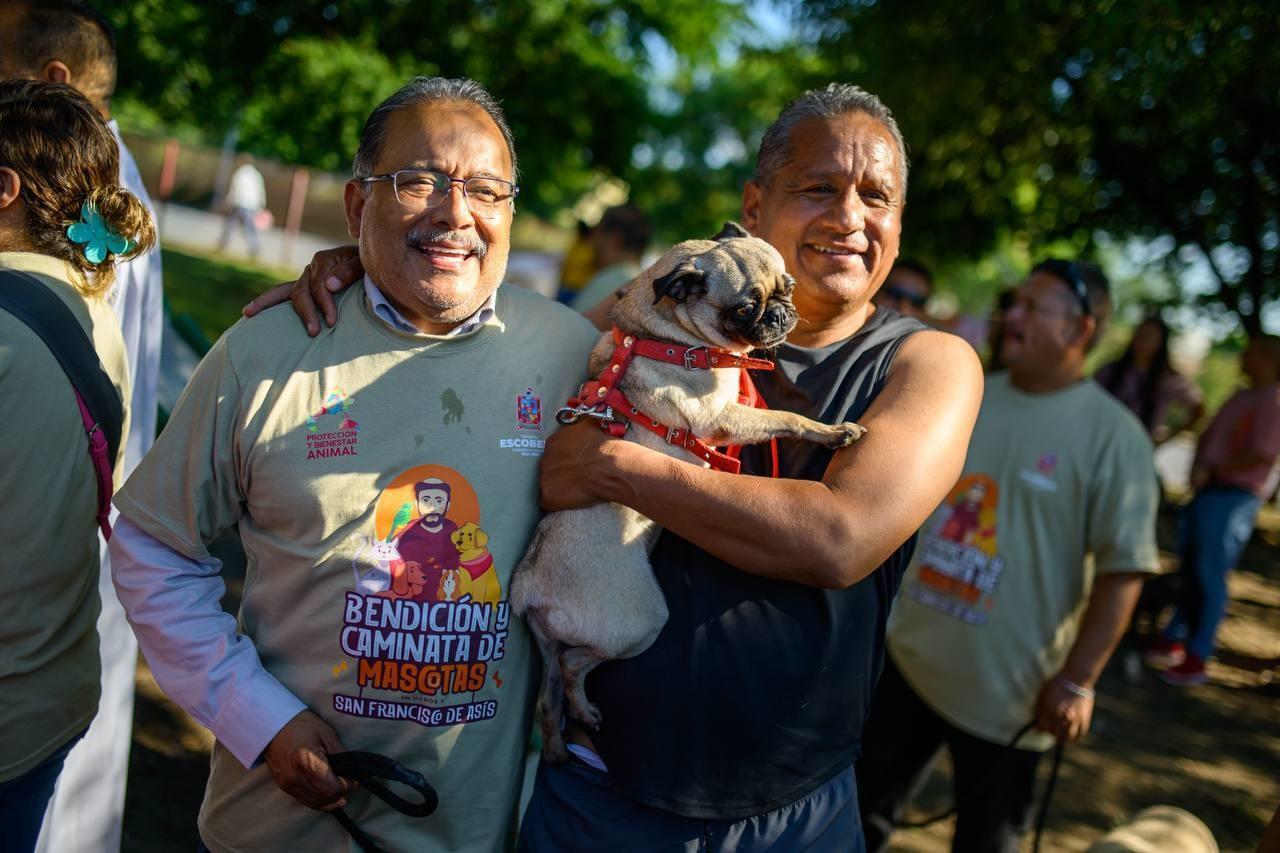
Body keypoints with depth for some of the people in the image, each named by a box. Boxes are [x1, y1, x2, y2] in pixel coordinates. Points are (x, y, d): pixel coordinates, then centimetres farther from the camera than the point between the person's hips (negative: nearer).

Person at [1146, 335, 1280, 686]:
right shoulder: (1240, 396, 17)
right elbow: (1209, 437, 19)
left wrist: (1213, 471, -13)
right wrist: (1196, 468, 0)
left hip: (1234, 497, -8)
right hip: (1205, 492, 8)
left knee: (1210, 576, -4)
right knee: (1190, 571, 13)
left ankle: (1197, 658, 4)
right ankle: (1174, 640, 23)